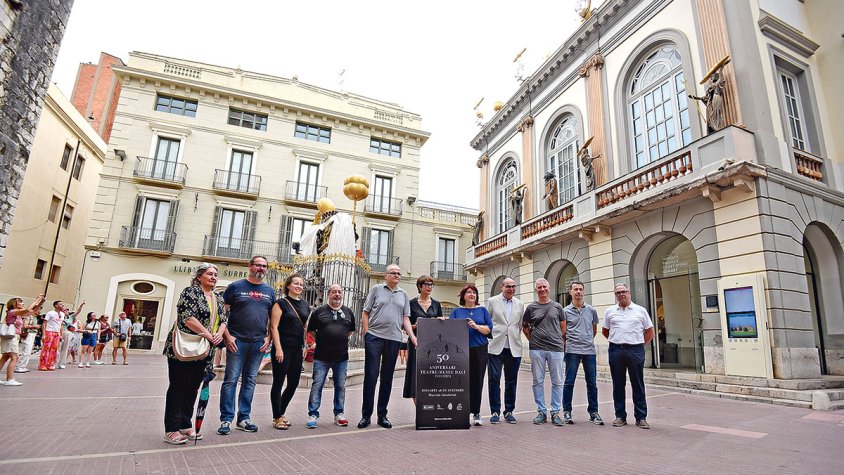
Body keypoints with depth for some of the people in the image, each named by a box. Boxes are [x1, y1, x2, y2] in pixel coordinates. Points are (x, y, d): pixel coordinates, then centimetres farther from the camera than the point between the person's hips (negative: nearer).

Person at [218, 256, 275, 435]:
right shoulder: (236, 287, 0)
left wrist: (268, 337, 2)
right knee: (231, 380, -1)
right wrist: (227, 336, -10)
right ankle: (226, 419, 8)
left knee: (250, 381, 9)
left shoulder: (269, 291, 11)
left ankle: (243, 418, 18)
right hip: (237, 341, -4)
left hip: (259, 343, 4)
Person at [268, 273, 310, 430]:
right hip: (283, 348, -6)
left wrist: (306, 347, 13)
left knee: (293, 383, 11)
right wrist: (278, 348, -16)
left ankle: (281, 413, 28)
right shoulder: (281, 303, -5)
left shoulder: (305, 304, 12)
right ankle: (277, 418, 12)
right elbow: (274, 327, -10)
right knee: (278, 382, 2)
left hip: (297, 350, 6)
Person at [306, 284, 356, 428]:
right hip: (321, 357, -2)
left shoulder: (348, 312, 8)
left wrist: (341, 339, 8)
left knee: (340, 387, 11)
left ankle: (339, 413, 24)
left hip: (342, 357, 3)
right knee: (317, 385, 1)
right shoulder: (319, 311, 1)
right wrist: (321, 341, 2)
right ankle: (313, 414, 11)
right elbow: (311, 330, 8)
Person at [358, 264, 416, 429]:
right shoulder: (376, 289, 6)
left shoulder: (403, 294, 14)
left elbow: (405, 318, 12)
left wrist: (412, 336, -1)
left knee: (387, 378, 9)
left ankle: (382, 415, 18)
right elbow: (365, 313, 5)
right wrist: (366, 333, -4)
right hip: (374, 337, -3)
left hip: (394, 339, 3)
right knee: (370, 376, -2)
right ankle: (366, 415, 9)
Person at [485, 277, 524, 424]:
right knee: (494, 379, -2)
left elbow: (520, 325, 18)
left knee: (511, 380, 8)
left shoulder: (520, 304, 12)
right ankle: (495, 412, 8)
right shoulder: (492, 301, 3)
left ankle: (509, 411, 19)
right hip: (496, 347, -3)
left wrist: (516, 338, 11)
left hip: (514, 348, 3)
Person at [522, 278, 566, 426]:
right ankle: (541, 412, 16)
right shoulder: (531, 307, 6)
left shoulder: (557, 307, 7)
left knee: (557, 382, 4)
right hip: (536, 349, 0)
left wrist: (557, 340, 7)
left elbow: (563, 327, 12)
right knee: (538, 381, 5)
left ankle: (555, 412, 15)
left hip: (555, 349, 0)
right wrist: (533, 340, 6)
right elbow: (525, 326, 13)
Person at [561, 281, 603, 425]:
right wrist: (571, 342, 9)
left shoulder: (591, 310, 7)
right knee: (569, 382, 1)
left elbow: (594, 329, 20)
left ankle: (593, 412, 19)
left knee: (592, 383, 7)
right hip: (572, 351, -2)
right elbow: (563, 333, 7)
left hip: (589, 350, 2)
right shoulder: (566, 311, 0)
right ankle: (567, 411, 12)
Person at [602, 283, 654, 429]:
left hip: (635, 351, -1)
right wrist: (616, 342, 12)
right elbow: (605, 331, 19)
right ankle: (620, 416, 16)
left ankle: (641, 417, 14)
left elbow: (650, 332, 11)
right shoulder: (610, 311, 9)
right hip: (616, 351, 1)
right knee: (618, 385, 7)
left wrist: (640, 345, 5)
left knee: (638, 385, 4)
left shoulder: (640, 311, 6)